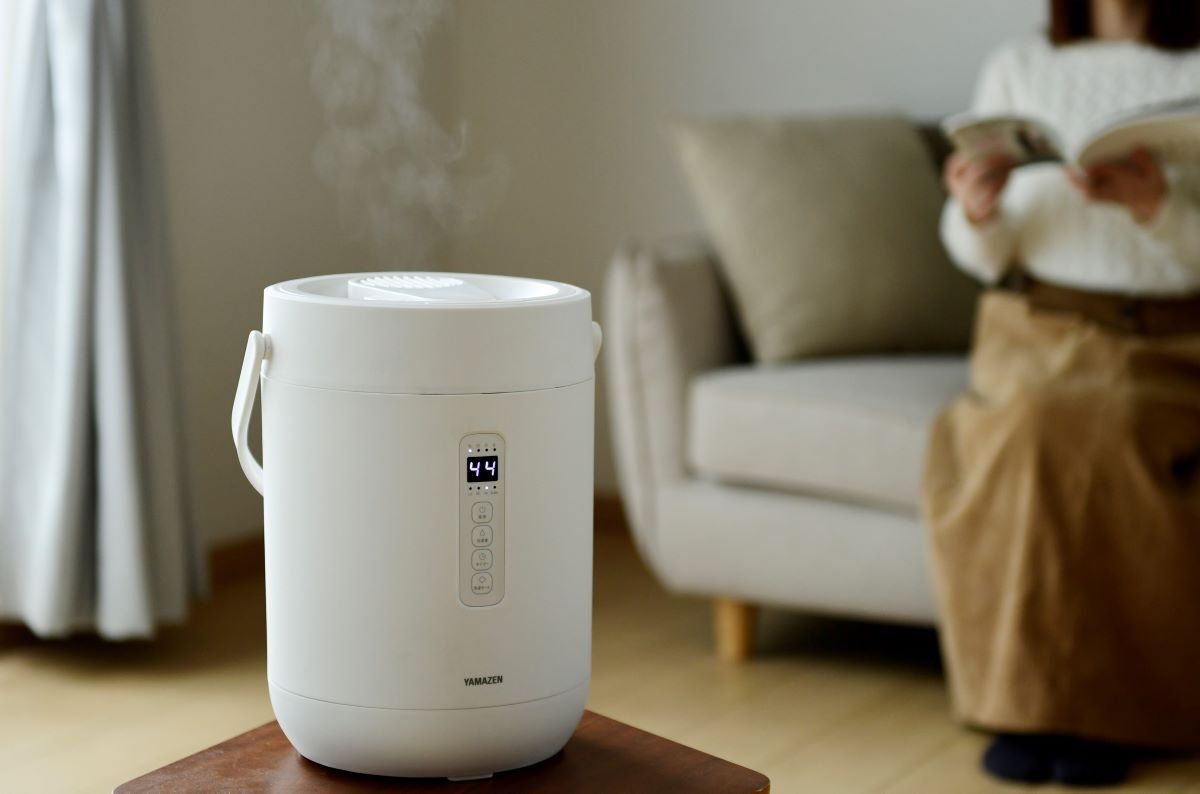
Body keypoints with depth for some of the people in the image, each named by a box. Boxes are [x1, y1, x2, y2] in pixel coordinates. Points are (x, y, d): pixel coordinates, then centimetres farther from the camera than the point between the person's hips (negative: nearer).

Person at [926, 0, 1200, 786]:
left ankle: (1106, 710, -21)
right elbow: (982, 257, 8)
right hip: (1037, 331, 2)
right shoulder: (1017, 69, 10)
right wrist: (976, 211, -15)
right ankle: (1026, 702, -23)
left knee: (1099, 432, -34)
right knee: (1029, 424, -33)